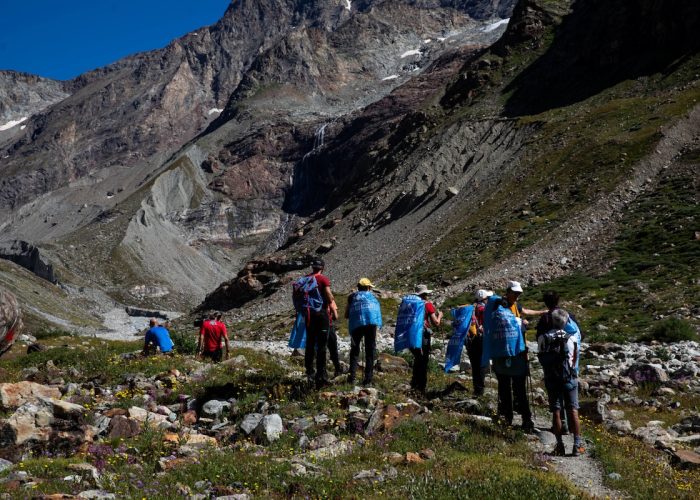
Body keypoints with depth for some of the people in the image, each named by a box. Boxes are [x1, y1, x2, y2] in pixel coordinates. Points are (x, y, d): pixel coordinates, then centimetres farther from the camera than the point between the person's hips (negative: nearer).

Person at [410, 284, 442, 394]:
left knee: (417, 360, 21)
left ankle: (414, 385, 26)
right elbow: (436, 323, -8)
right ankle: (421, 387, 7)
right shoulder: (428, 304, -6)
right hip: (423, 335, -5)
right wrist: (439, 315, 12)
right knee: (424, 361, 5)